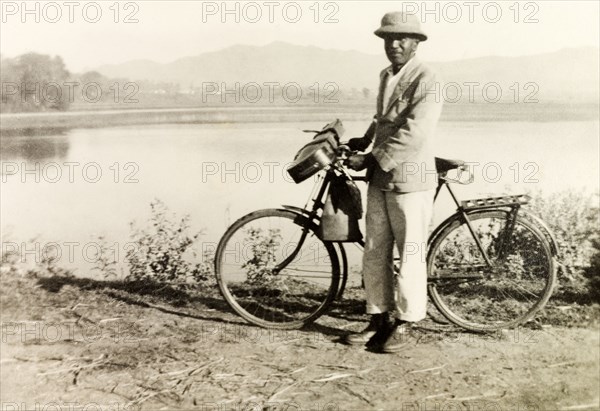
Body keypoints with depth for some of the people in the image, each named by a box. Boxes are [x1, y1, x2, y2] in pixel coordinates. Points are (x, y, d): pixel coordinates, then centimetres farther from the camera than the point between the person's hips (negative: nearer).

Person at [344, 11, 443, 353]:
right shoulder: (386, 76, 15)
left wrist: (371, 160, -20)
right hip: (380, 181, 8)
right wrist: (366, 141, 17)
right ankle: (379, 320, 24)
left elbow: (413, 135, -22)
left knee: (410, 258, 2)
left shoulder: (427, 81, -12)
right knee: (374, 256, 11)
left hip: (411, 182, -8)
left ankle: (404, 324, 16)